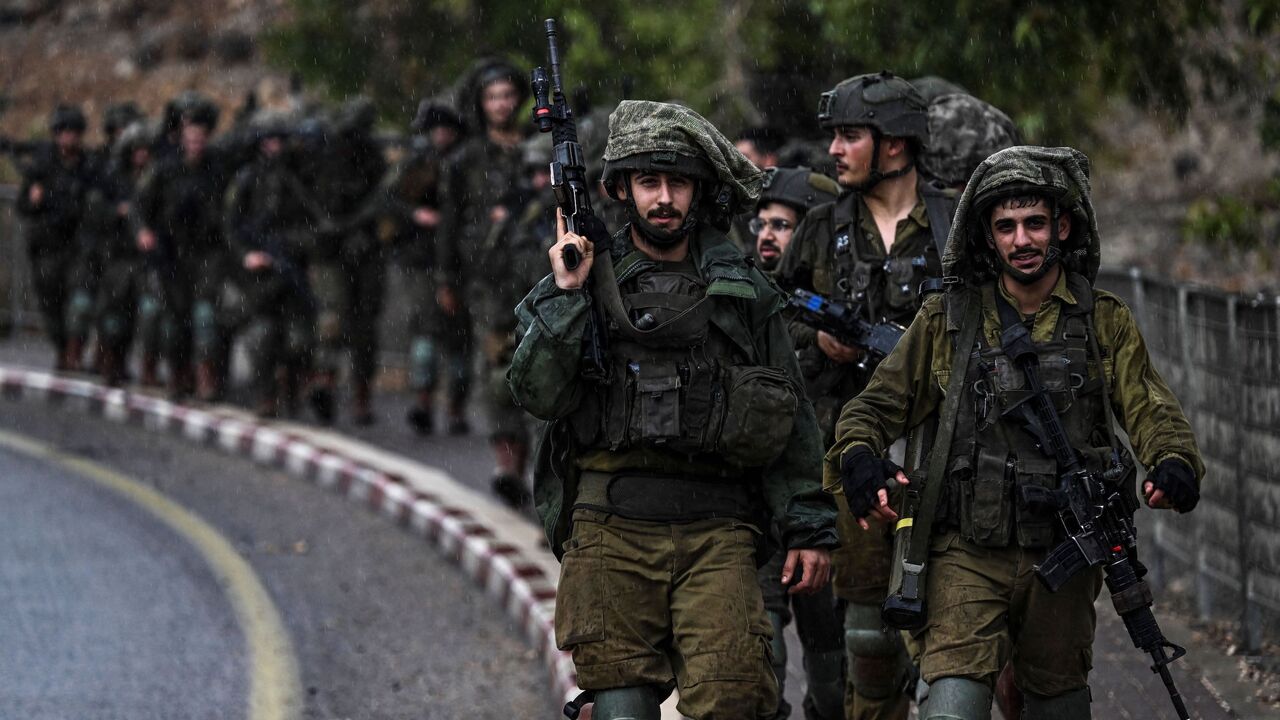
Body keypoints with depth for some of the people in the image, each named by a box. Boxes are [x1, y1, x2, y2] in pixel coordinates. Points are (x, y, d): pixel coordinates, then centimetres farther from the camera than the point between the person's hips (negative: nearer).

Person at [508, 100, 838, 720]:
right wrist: (565, 296, -10)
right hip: (611, 529, 0)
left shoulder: (744, 292, 12)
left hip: (716, 532, 1)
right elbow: (538, 395, -3)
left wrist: (808, 527, 9)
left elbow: (790, 422, 14)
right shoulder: (588, 280, 8)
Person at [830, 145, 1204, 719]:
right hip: (968, 553, -1)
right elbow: (880, 403, 7)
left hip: (1063, 559, 2)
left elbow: (1150, 409, -2)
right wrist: (858, 455, -15)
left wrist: (1175, 464, -24)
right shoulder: (946, 319, 5)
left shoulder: (1104, 323, 6)